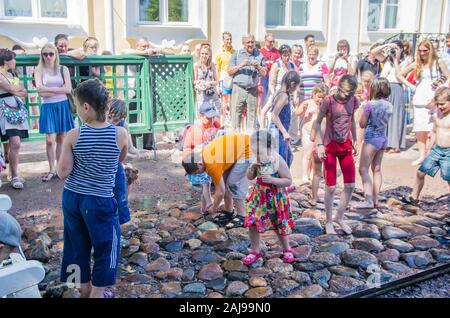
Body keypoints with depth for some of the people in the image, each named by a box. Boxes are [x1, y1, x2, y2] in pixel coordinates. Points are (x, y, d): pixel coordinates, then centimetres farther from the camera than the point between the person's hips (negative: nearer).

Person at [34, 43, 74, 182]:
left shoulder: (63, 69, 4)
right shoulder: (39, 70, 1)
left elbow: (68, 89, -8)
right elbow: (41, 92, -10)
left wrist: (49, 89, -11)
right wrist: (59, 90, -12)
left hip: (63, 106, 1)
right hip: (48, 107, -1)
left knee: (61, 139, 8)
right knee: (50, 140, -6)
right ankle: (52, 170, 7)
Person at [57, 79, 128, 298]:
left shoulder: (73, 135, -12)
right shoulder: (120, 134, -13)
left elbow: (63, 173, -9)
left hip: (72, 197, 3)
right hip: (100, 201, -3)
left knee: (78, 246, 20)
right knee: (106, 247, 15)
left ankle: (85, 290, 38)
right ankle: (96, 292, 22)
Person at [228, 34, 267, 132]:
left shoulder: (259, 56, 12)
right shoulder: (237, 54, 10)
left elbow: (264, 74, 10)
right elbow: (229, 71, 5)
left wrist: (258, 66, -9)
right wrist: (240, 66, -9)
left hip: (253, 90, 1)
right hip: (239, 88, -1)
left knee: (252, 114, 0)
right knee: (236, 113, -3)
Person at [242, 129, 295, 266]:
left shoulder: (278, 161, -21)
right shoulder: (259, 160, -4)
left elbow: (288, 181, -18)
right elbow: (249, 177, 6)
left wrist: (272, 180, -32)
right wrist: (252, 167, -15)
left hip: (275, 198, -4)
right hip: (259, 197, 5)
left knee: (279, 226, 11)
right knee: (252, 223, 1)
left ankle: (287, 249, 36)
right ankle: (255, 250, 21)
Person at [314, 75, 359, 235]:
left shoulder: (353, 100, 1)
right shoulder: (328, 101, -13)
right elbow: (318, 123, -9)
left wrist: (355, 142, 18)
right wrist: (320, 144, -17)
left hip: (346, 146, 5)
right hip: (330, 146, -5)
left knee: (350, 185, 5)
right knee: (331, 187, -2)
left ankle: (339, 217, 23)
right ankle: (329, 221, 15)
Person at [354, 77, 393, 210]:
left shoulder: (370, 105, -17)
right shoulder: (389, 105, 3)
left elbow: (362, 124, -10)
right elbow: (386, 122, 13)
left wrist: (363, 110, 3)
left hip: (371, 138, -7)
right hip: (383, 138, 7)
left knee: (363, 169, -2)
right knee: (377, 169, 16)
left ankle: (369, 200, -9)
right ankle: (375, 200, 20)